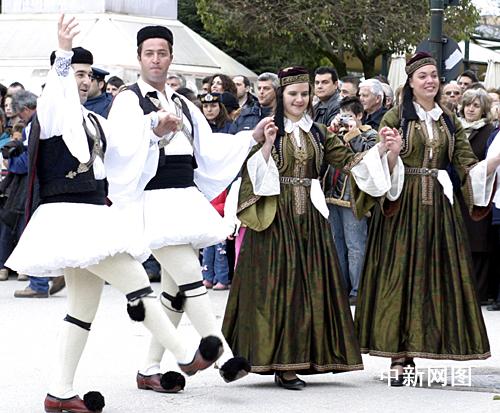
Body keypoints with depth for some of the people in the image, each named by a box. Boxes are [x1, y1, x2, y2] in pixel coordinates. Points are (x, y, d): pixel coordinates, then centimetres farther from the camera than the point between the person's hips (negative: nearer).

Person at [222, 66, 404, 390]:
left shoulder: (318, 133, 14)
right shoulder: (267, 129, 2)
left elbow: (348, 159, 6)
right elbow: (253, 174, -4)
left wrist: (382, 149, -8)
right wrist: (266, 145, -19)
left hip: (309, 218, 5)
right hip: (275, 217, -4)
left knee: (309, 285, 2)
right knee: (277, 284, -6)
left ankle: (293, 361, 6)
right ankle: (279, 361, -4)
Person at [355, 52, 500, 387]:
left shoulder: (449, 121, 13)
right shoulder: (396, 117, 1)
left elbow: (468, 165, 8)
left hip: (439, 206, 4)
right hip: (403, 204, -4)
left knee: (433, 276, 2)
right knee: (400, 274, -4)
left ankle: (414, 349, 10)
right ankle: (398, 357, -2)